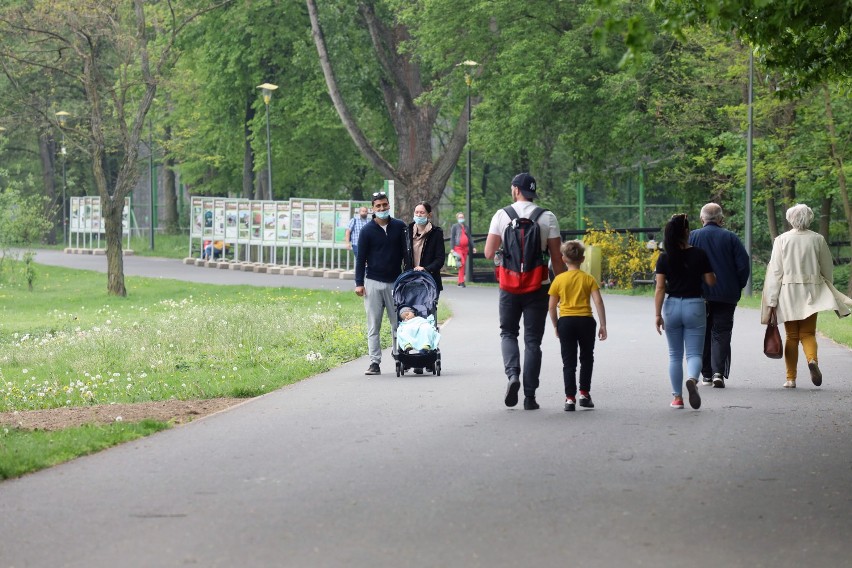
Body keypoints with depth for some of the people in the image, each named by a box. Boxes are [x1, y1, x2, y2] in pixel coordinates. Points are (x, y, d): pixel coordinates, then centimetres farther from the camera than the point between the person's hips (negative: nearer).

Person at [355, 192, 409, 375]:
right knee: (373, 325, 0)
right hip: (373, 283, -1)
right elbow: (361, 257, 4)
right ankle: (374, 362, 1)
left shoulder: (399, 227, 6)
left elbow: (407, 253, 12)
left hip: (395, 283, 1)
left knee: (398, 324, 0)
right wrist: (359, 283, -2)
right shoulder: (367, 230, 2)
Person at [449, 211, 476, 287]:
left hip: (465, 248, 5)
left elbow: (470, 237, 19)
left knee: (464, 265, 5)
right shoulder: (455, 227, 3)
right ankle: (461, 281, -18)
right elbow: (452, 238, -1)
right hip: (458, 248, -5)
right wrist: (452, 248, -9)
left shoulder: (466, 227, 17)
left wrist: (473, 247, 10)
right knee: (462, 264, -17)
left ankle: (460, 281, 13)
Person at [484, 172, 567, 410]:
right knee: (533, 340, 6)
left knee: (508, 332, 17)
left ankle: (512, 374, -10)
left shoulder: (501, 216, -2)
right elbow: (557, 257, -4)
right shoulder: (548, 218, -3)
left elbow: (489, 253, -3)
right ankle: (529, 396, 4)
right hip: (538, 286, 0)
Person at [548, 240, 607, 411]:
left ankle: (570, 398, -4)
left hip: (566, 321, 0)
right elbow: (598, 302, -7)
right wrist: (603, 326, -3)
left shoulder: (559, 279, 1)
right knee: (586, 359, 17)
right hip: (585, 320, 0)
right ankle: (584, 394, 15)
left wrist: (555, 326, 14)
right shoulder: (588, 279, 0)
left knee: (569, 362, 3)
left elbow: (552, 306, 2)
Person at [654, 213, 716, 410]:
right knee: (694, 353, 0)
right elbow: (711, 281, -1)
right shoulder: (699, 254, -5)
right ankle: (692, 379, -31)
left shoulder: (664, 258, -4)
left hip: (672, 306, 1)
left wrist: (658, 314, -6)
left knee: (675, 355, 13)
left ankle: (677, 397, 14)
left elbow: (660, 288, -8)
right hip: (695, 305, -1)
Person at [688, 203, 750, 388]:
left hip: (699, 295, 0)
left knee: (702, 334, 11)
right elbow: (744, 265, -4)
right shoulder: (731, 238, 0)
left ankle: (706, 374, 13)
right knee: (721, 333, 2)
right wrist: (738, 287, 8)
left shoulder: (692, 237, 0)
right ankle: (719, 372, -14)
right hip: (726, 295, 0)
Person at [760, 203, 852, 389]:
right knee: (808, 333, 7)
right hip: (811, 292, 1)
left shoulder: (782, 240, -3)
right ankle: (812, 359, -23)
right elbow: (827, 269, 7)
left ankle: (791, 378, 6)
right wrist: (827, 293, 22)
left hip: (788, 292, -1)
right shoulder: (818, 239, 1)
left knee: (791, 336, 7)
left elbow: (775, 271, -4)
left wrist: (771, 301, -2)